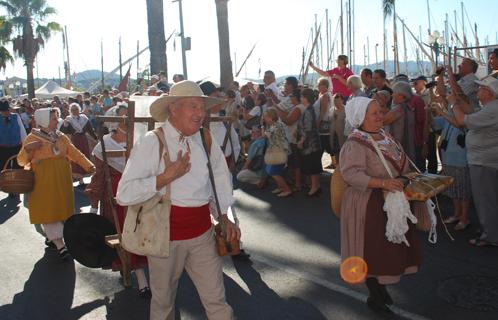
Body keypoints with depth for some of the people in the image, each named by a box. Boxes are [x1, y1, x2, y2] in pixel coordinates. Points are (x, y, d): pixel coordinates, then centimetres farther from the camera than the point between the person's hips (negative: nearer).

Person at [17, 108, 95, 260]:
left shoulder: (61, 136, 9)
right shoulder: (32, 138, -2)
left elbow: (75, 153, 6)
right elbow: (21, 161, -1)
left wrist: (88, 166, -6)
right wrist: (27, 148, -20)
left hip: (61, 180, 4)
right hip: (43, 181, -4)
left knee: (60, 208, 10)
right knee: (48, 211, -5)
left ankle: (51, 236, 30)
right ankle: (60, 245, -7)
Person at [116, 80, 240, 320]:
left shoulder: (207, 141, 1)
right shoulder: (150, 143, -13)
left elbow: (221, 178, 17)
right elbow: (124, 195, -18)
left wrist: (224, 216, 9)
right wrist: (167, 176, -22)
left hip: (202, 232, 3)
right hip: (166, 235, -3)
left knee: (216, 300, 8)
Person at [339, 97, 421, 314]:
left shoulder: (385, 136, 9)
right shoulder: (355, 144, -19)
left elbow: (399, 165, 22)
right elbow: (351, 174, -31)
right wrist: (382, 183, -35)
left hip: (392, 201, 8)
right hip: (369, 204, -8)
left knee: (390, 245, 16)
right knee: (373, 248, 2)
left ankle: (381, 286, 37)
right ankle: (374, 296, 22)